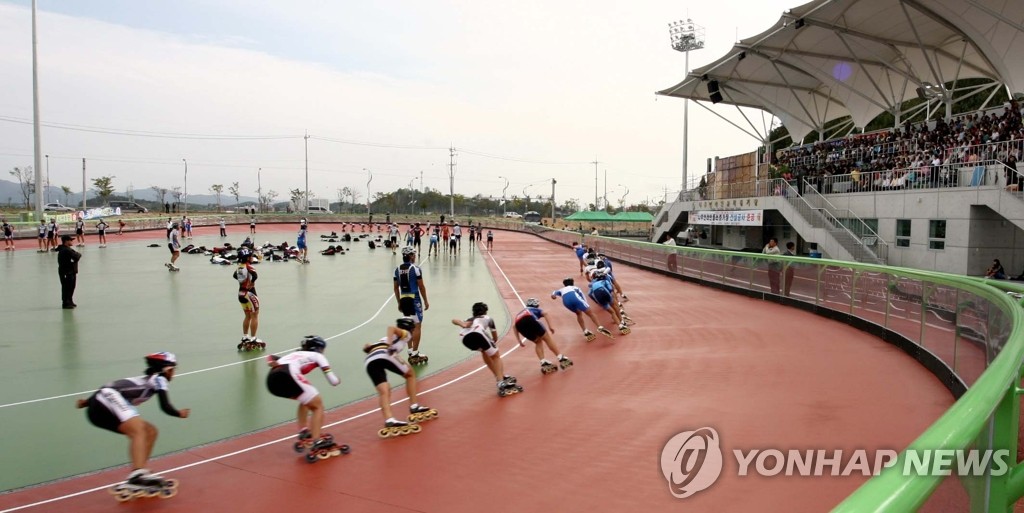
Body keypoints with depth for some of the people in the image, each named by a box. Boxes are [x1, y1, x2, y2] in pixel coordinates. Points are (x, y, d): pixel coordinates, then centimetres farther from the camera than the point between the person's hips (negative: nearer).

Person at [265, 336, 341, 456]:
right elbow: (333, 381, 15)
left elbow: (271, 357, 24)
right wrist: (336, 379, 36)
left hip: (271, 379, 6)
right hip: (288, 375, -6)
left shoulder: (293, 354, 38)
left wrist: (272, 363, 4)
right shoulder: (316, 355, 23)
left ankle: (303, 433, 19)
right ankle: (317, 443, -7)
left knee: (306, 400, 28)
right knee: (318, 405, 8)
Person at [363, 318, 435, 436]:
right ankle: (414, 407, 16)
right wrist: (389, 345, -11)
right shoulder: (405, 334, 24)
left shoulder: (386, 338, 41)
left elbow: (366, 348, 28)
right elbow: (391, 328, 1)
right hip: (384, 355, -5)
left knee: (384, 391, -4)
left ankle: (389, 421, -25)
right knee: (410, 374, 17)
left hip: (369, 361, 5)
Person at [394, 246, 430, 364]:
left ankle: (411, 352, 20)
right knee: (417, 326, -2)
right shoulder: (415, 268, -11)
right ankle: (415, 355, -3)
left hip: (403, 299, 6)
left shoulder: (397, 269, 7)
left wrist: (399, 302, 19)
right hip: (414, 299, -6)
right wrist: (426, 301, 0)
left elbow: (396, 287, 11)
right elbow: (421, 286, -9)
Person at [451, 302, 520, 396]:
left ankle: (500, 378, 32)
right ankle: (501, 383, -7)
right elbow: (495, 337, 45)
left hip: (464, 338, 4)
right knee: (496, 356, 11)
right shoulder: (487, 318, 35)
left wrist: (462, 324, 1)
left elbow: (454, 320, 21)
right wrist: (494, 343, 67)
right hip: (477, 333, -4)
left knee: (484, 351, 31)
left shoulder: (468, 320, 41)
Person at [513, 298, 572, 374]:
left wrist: (519, 341, 29)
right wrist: (550, 326, 1)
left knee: (538, 342, 22)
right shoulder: (537, 310, 35)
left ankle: (544, 363, 8)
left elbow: (514, 326, 29)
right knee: (547, 338, 9)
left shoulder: (520, 313, 44)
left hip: (518, 323, 4)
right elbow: (545, 313, 10)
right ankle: (562, 359, 3)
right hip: (529, 318, -4)